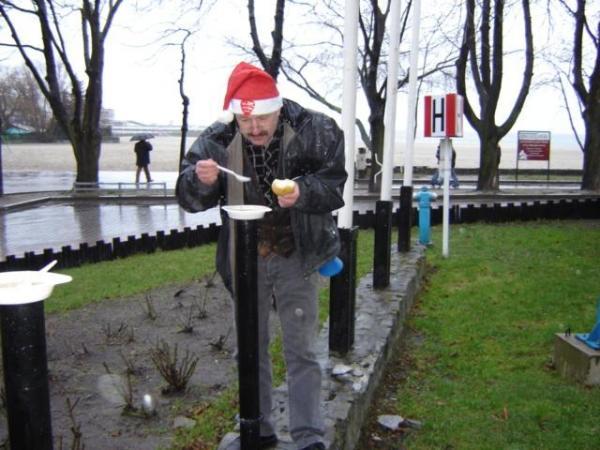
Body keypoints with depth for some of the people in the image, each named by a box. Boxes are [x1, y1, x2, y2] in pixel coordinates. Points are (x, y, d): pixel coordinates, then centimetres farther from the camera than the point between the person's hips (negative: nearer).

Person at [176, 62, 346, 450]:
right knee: (251, 348, 15)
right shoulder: (217, 140, -11)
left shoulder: (314, 131, -15)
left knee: (301, 352, 3)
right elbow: (187, 196, -7)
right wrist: (201, 180, -31)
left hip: (296, 257, -2)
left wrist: (303, 191, -32)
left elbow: (335, 186, -11)